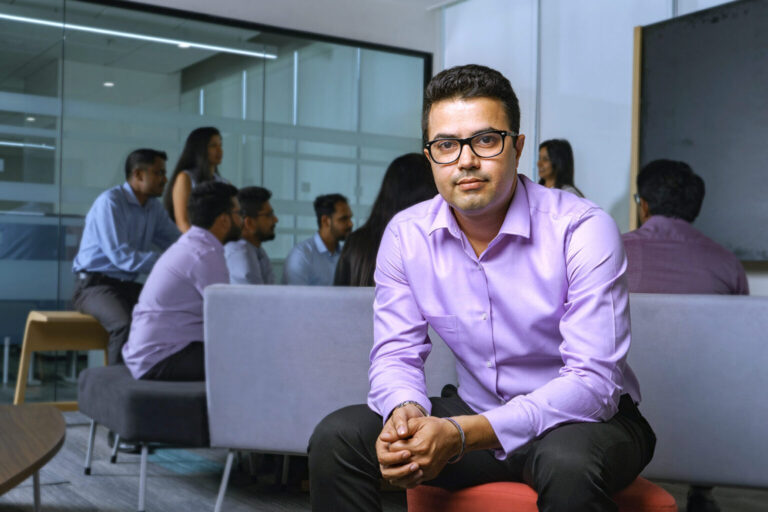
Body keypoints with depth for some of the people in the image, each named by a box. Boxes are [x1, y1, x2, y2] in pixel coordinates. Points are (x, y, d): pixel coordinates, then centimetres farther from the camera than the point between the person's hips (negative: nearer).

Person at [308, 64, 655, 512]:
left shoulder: (584, 231, -19)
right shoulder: (406, 235, -4)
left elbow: (592, 381, -24)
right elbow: (396, 355, 0)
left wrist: (463, 435, -34)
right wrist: (406, 411, -26)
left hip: (590, 420, -3)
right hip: (478, 416, 4)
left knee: (567, 464, -39)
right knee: (337, 437, -15)